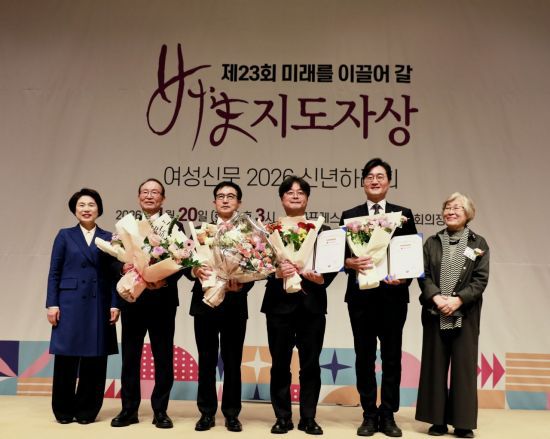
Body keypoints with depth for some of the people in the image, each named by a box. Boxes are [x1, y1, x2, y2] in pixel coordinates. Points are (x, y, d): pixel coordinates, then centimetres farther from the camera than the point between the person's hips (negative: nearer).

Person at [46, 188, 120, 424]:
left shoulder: (108, 238, 10)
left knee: (95, 359, 3)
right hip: (70, 304, -1)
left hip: (99, 306, 1)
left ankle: (86, 410, 16)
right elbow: (54, 273, 4)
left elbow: (114, 274, 6)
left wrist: (115, 304, -2)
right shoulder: (65, 236, 7)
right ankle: (64, 410, 16)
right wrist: (52, 304, -4)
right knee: (66, 357, 1)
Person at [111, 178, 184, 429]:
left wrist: (165, 280, -19)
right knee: (130, 357, 8)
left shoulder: (174, 226, 4)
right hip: (132, 299, 2)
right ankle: (129, 410, 19)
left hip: (162, 300, -1)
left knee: (163, 358, 5)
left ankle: (160, 411, 16)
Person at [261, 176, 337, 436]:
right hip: (280, 303, -1)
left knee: (310, 364, 6)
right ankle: (283, 418, 18)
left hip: (312, 304, 1)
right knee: (280, 364, 6)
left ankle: (308, 418, 18)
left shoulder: (322, 230, 8)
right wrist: (276, 272, -24)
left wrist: (322, 278, -18)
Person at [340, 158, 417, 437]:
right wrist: (349, 262, -18)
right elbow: (340, 254, 3)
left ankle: (388, 415, 18)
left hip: (393, 294, 0)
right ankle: (369, 415, 18)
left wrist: (404, 277, -15)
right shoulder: (349, 215, 8)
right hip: (361, 295, 1)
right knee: (364, 356, 7)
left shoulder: (403, 214, 7)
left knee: (391, 356, 7)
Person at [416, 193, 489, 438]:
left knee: (464, 366, 2)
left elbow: (481, 279, -3)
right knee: (435, 365, 4)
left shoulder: (478, 243, 5)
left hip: (465, 314, -1)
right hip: (435, 313, 2)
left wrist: (457, 300, -16)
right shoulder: (432, 242, 10)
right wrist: (436, 298, -16)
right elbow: (423, 274, 1)